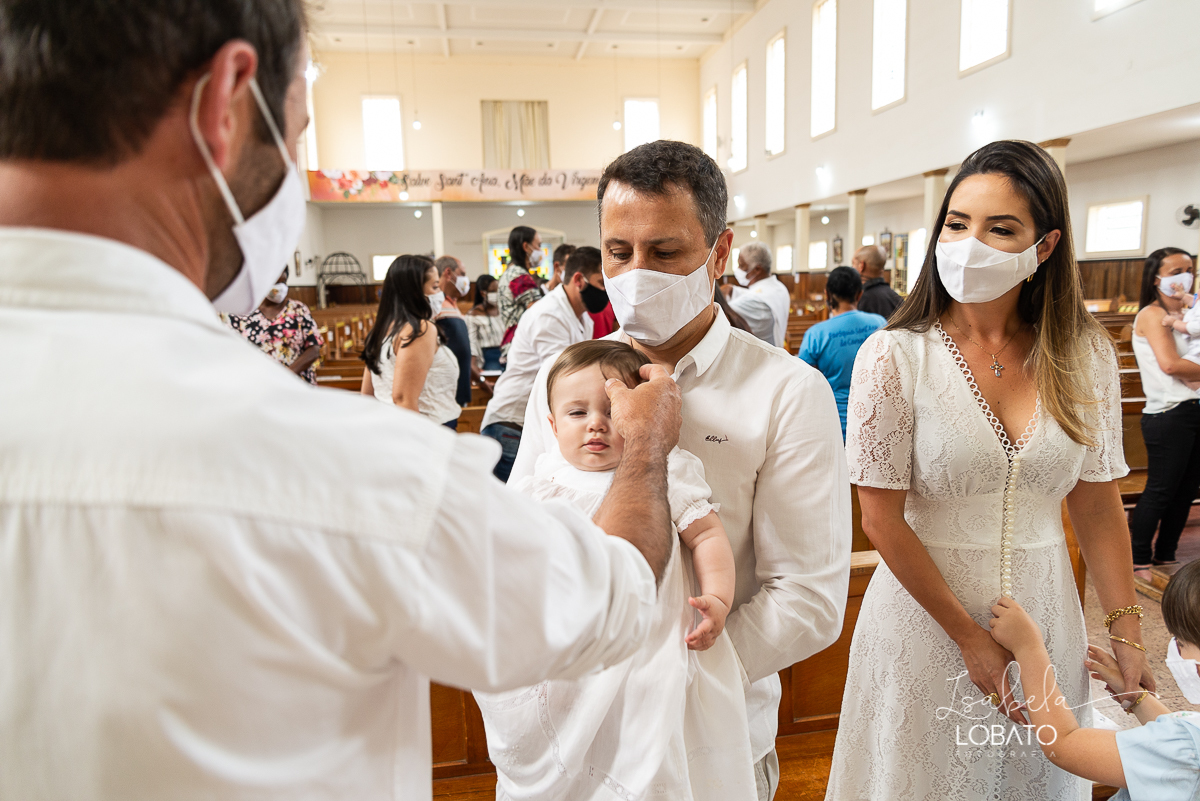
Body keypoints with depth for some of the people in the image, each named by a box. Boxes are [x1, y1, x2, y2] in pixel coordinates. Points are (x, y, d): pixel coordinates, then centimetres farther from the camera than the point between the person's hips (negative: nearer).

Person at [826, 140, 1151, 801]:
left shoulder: (1085, 355, -3)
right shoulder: (894, 356, -15)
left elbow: (1097, 503, 4)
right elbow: (882, 520, -14)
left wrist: (1127, 634, 2)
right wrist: (970, 637, -11)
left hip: (1045, 614, 3)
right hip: (926, 613, -3)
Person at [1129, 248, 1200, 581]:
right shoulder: (1152, 314, -8)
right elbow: (1169, 364, -19)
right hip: (1169, 415, -8)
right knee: (1160, 490, -4)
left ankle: (1165, 555, 24)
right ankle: (1139, 560, 7)